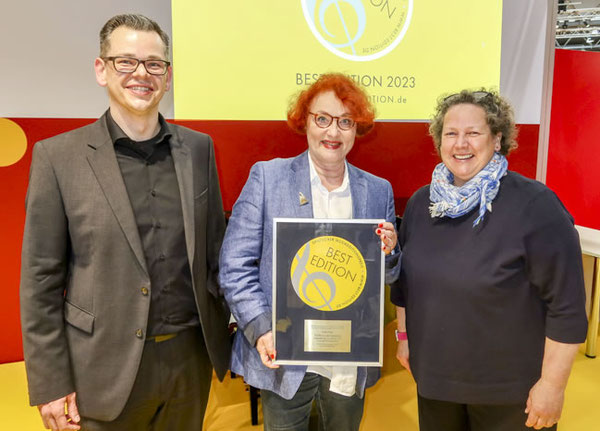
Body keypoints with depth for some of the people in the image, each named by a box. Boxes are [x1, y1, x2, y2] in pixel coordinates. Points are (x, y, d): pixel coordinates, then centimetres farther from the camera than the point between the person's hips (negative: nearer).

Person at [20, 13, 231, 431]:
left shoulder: (199, 148, 2)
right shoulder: (57, 156, -7)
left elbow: (215, 250, 7)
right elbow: (41, 279, -5)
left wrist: (227, 333, 9)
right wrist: (50, 385, -5)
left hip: (191, 356, 3)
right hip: (107, 368, -2)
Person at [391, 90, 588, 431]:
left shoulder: (535, 205, -18)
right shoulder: (422, 202, 0)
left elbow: (567, 305, -17)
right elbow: (404, 280, 10)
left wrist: (552, 384, -15)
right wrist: (404, 335, 13)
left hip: (510, 389, -4)